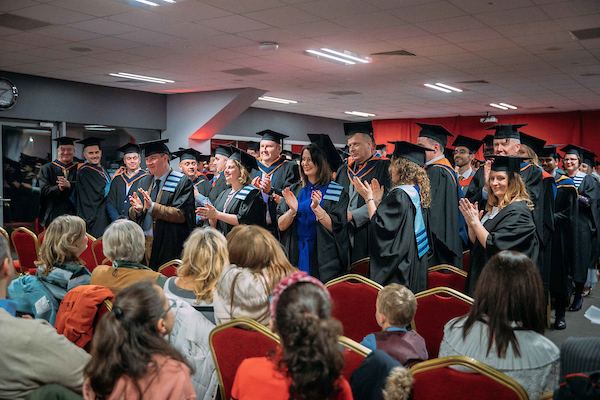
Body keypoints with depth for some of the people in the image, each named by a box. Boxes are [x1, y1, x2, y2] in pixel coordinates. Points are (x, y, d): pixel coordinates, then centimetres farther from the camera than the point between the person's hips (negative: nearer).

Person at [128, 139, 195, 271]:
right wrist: (137, 209, -11)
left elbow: (181, 214, -16)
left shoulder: (182, 182, -6)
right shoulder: (144, 182, 13)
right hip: (143, 244, 5)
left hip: (169, 247, -5)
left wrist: (152, 207, -22)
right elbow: (133, 216, 12)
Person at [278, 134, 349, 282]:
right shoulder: (294, 190, 8)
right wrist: (292, 211, -18)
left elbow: (334, 227, -12)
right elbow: (281, 226, 1)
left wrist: (316, 208, -25)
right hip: (296, 258, 3)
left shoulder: (337, 192, -3)